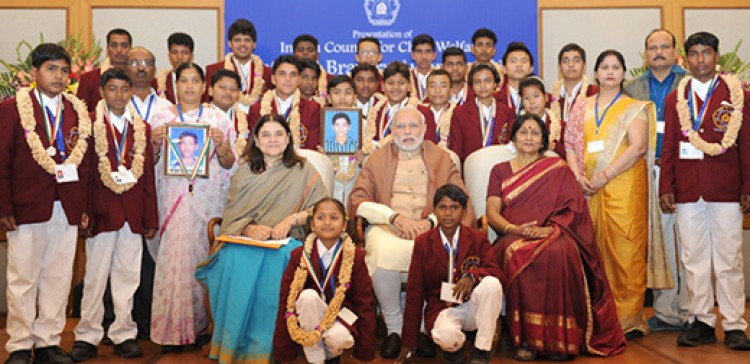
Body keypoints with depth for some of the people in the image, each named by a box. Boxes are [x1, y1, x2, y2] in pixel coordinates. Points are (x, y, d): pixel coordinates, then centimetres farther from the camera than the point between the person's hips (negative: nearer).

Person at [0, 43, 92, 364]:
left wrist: (84, 207, 4)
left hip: (67, 210, 3)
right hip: (27, 208, -3)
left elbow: (84, 162, 10)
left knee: (58, 278, 8)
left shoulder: (78, 112, 11)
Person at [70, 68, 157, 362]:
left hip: (133, 214, 3)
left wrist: (151, 219, 8)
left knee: (128, 276, 8)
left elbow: (148, 177, 11)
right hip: (101, 212, -3)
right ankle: (87, 336, 15)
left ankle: (123, 335, 18)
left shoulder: (142, 128, 11)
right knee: (95, 276, 4)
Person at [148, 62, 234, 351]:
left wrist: (221, 145, -11)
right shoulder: (162, 118, 9)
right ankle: (173, 329, 3)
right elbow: (152, 162, 11)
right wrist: (155, 143, -8)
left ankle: (202, 324, 13)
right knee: (173, 259, -5)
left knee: (206, 258, -1)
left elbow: (229, 164, 8)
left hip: (209, 199, 0)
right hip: (173, 197, 0)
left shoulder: (218, 119, 9)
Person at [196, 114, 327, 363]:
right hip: (244, 239, 2)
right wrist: (249, 229, -14)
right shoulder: (244, 171, 16)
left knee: (276, 261, -37)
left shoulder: (303, 170, 12)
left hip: (286, 240, -1)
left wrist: (291, 219, -13)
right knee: (236, 259, -34)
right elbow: (231, 213, 8)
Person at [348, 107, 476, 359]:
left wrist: (432, 221, -10)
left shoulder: (442, 159, 19)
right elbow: (358, 201, 7)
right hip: (386, 227, 1)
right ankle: (393, 327, -17)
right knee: (383, 252, -35)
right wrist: (395, 217, -8)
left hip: (429, 229, 0)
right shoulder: (377, 159, 19)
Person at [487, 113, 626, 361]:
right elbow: (492, 213, 5)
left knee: (558, 253, -37)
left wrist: (551, 228, -14)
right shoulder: (500, 171, 19)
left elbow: (574, 208, 6)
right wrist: (513, 229, -16)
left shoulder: (558, 168, 18)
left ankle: (559, 338, -28)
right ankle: (525, 338, -29)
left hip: (554, 236, 0)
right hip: (513, 238, 1)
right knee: (517, 256, -36)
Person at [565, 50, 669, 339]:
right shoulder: (582, 109, 16)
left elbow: (638, 147, -8)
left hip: (624, 186, -3)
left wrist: (605, 175, -15)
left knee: (626, 249, -6)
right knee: (595, 249, 3)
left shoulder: (634, 108, 5)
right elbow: (570, 144, 11)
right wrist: (579, 176, -6)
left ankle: (629, 317, 1)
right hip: (589, 189, 3)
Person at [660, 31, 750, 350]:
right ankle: (702, 322, 16)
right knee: (694, 260, 6)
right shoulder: (675, 98, 12)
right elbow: (668, 147, 9)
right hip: (687, 191, 2)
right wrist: (665, 187, 2)